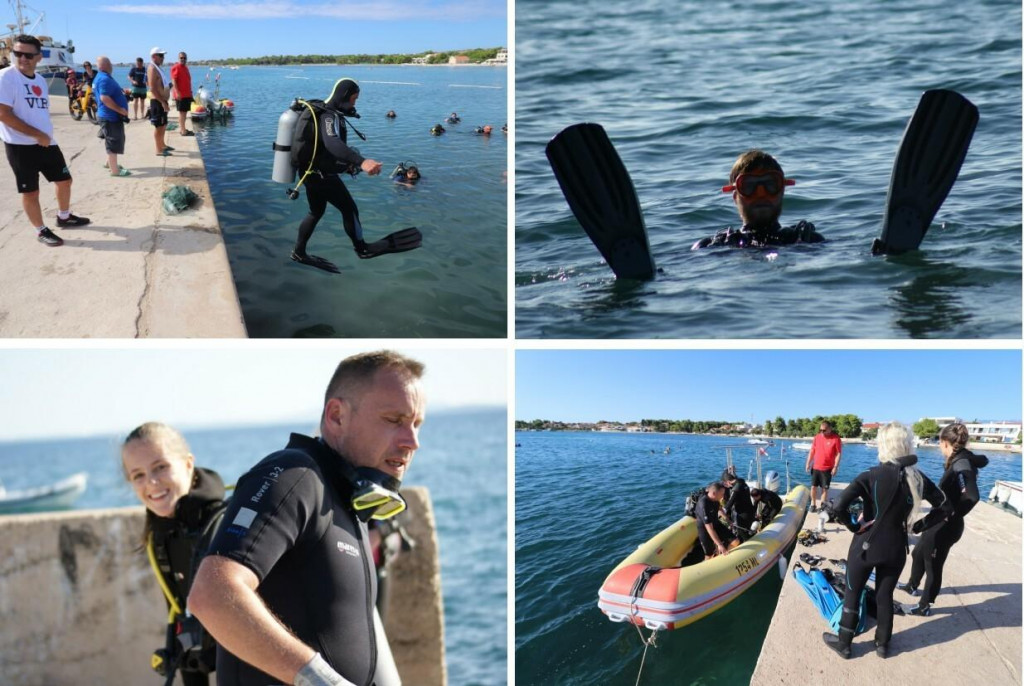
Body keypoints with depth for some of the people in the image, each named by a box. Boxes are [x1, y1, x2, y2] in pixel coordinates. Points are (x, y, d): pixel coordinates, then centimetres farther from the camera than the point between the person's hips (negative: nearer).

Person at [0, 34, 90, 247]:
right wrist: (38, 135, -19)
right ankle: (42, 231, 19)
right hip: (20, 146, -7)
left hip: (47, 143, 7)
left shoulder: (40, 80, 8)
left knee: (64, 180, 17)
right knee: (30, 192, 4)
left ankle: (64, 217, 39)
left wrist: (46, 136, 7)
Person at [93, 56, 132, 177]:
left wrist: (122, 92, 18)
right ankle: (115, 170, -3)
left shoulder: (103, 77, 14)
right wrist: (120, 110, -25)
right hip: (110, 116, -11)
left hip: (110, 115, 11)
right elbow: (104, 98, -29)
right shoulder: (105, 79, -20)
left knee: (112, 140, 24)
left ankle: (110, 163, 36)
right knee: (114, 142, -6)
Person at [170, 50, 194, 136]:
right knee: (182, 112, -7)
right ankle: (183, 130, -7)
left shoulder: (185, 68, 17)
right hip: (180, 94, -9)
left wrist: (190, 92, 21)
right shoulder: (176, 68, -10)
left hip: (187, 94, 9)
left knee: (184, 112, 12)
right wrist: (177, 92, -24)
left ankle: (181, 128, 18)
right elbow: (173, 81, -16)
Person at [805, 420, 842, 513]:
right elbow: (812, 451, 10)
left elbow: (838, 454, -9)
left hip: (827, 469, -3)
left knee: (825, 488, 4)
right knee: (813, 486, 4)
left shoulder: (836, 439, -8)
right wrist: (808, 463, 6)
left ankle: (822, 505, 14)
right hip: (815, 467, 3)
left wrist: (835, 467, -13)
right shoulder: (817, 437, 4)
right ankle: (813, 504, 16)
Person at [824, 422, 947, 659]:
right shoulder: (918, 478, -5)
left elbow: (840, 506, -28)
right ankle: (882, 644, 32)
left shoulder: (871, 476, -19)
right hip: (896, 547, 4)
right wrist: (919, 526, 7)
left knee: (852, 593, 13)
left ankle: (843, 643, 24)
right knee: (885, 596, 19)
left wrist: (853, 526, -11)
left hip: (866, 544, -4)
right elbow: (943, 506, 7)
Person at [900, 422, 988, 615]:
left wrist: (953, 516, -23)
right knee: (919, 553, 27)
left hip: (945, 526, -10)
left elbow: (972, 496, -36)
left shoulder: (961, 464, -25)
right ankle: (912, 585, 49)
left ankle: (925, 606, 23)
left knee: (933, 564, 7)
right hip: (938, 522, 10)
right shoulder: (962, 460, 2)